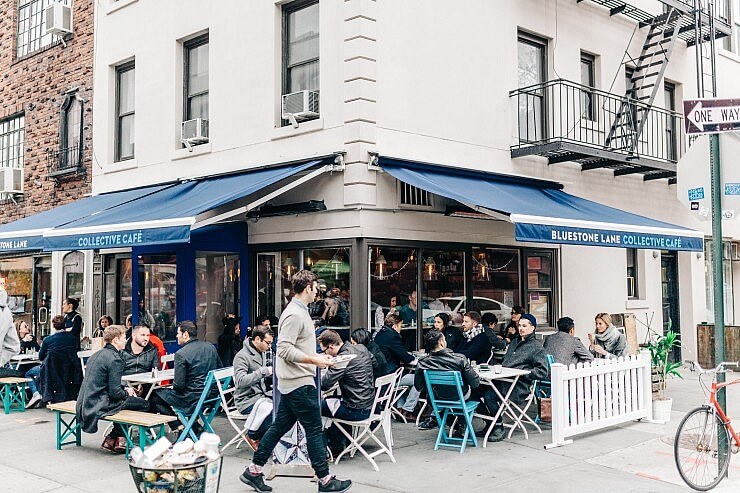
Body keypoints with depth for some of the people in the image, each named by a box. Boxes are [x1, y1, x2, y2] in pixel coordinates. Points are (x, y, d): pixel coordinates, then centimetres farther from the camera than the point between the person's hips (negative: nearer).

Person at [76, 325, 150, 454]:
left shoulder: (96, 355, 14)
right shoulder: (115, 359, -16)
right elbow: (115, 392, -19)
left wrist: (124, 390, 16)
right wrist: (127, 392, 2)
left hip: (85, 404, 10)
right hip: (99, 406, -10)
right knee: (144, 404, -3)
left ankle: (113, 438, 21)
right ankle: (114, 438, 8)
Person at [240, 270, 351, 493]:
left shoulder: (299, 311, 16)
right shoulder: (294, 314, -17)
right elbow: (285, 349, -23)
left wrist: (318, 357, 15)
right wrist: (315, 360, -22)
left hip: (292, 383, 10)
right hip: (299, 383, -10)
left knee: (280, 426, 14)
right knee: (314, 430, -2)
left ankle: (253, 471, 21)